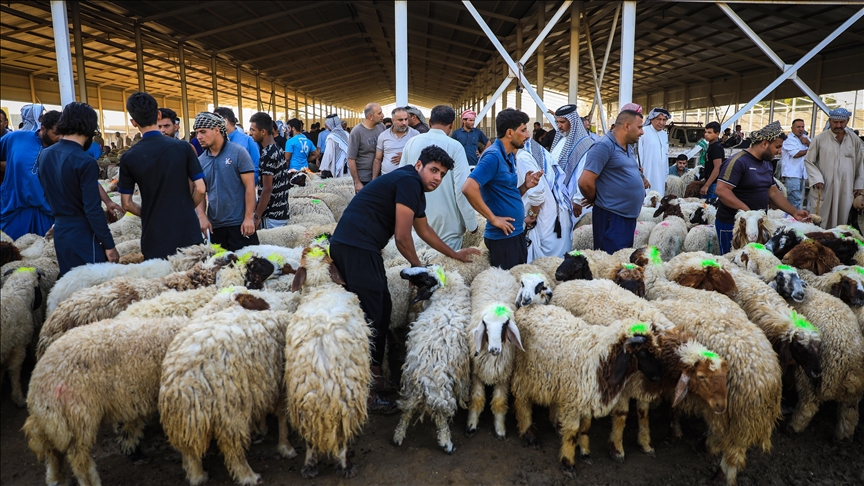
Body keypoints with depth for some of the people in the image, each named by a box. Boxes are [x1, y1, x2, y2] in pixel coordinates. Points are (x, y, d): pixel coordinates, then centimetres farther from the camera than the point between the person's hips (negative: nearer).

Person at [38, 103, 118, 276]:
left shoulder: (44, 155, 4)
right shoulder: (85, 161, -18)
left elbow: (48, 194, 15)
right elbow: (93, 210, -19)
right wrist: (109, 244, -13)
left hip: (59, 230, 8)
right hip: (83, 233, -8)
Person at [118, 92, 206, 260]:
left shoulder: (128, 157, -4)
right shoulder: (182, 147, -6)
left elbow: (126, 203, 1)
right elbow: (200, 189, -5)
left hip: (154, 237, 0)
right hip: (187, 232, 0)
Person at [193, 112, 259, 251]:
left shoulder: (238, 152, -6)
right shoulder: (201, 160, 7)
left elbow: (250, 186, -9)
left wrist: (249, 218, -15)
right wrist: (202, 216, -6)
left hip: (239, 223, -4)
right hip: (214, 224, 5)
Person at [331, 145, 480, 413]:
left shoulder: (416, 190, 21)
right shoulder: (408, 182, -10)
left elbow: (424, 230, 35)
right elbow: (402, 237, -12)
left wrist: (454, 254, 42)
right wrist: (418, 266, 4)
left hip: (360, 248, 10)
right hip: (356, 248, -10)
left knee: (381, 310, 16)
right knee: (369, 316, -7)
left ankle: (374, 376, 27)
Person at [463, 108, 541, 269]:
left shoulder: (509, 156, 12)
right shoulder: (493, 156, -16)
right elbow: (469, 189, -28)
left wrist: (525, 186, 0)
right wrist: (493, 219, -22)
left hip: (516, 233, 9)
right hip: (503, 236, -9)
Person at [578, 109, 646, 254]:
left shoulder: (629, 148, 15)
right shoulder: (604, 146, -15)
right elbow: (585, 182, -20)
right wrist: (595, 200, -4)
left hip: (630, 215, 9)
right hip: (612, 217, -9)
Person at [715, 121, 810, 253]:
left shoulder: (767, 164, 14)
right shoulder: (738, 162, -15)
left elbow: (773, 192, 20)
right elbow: (721, 190, -24)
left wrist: (794, 212, 11)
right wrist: (746, 210, -28)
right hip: (732, 226, -9)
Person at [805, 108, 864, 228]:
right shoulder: (819, 139, -3)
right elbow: (808, 161, 1)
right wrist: (817, 179, -10)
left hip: (846, 190, 3)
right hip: (824, 189, -3)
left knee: (841, 221, 7)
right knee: (819, 223, 1)